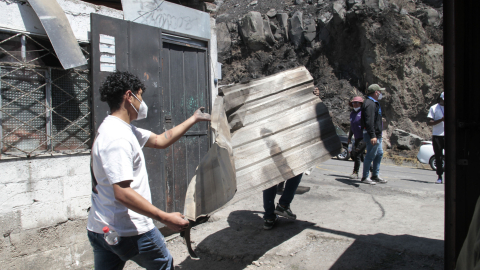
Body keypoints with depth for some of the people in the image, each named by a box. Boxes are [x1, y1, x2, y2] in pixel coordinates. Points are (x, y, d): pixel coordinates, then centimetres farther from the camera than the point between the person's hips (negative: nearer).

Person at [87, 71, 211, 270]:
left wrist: (193, 119, 19)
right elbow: (122, 193, -29)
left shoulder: (119, 129, 10)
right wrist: (165, 218, -27)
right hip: (129, 231, -9)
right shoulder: (118, 138, -24)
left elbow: (160, 141, 15)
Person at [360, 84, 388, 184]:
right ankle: (365, 177, 4)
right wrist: (372, 135, -32)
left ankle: (375, 175, 26)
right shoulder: (370, 104, -17)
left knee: (379, 153, 16)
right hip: (372, 135, -11)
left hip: (377, 134, 11)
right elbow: (369, 121, -27)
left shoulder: (374, 103, 18)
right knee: (370, 155, -5)